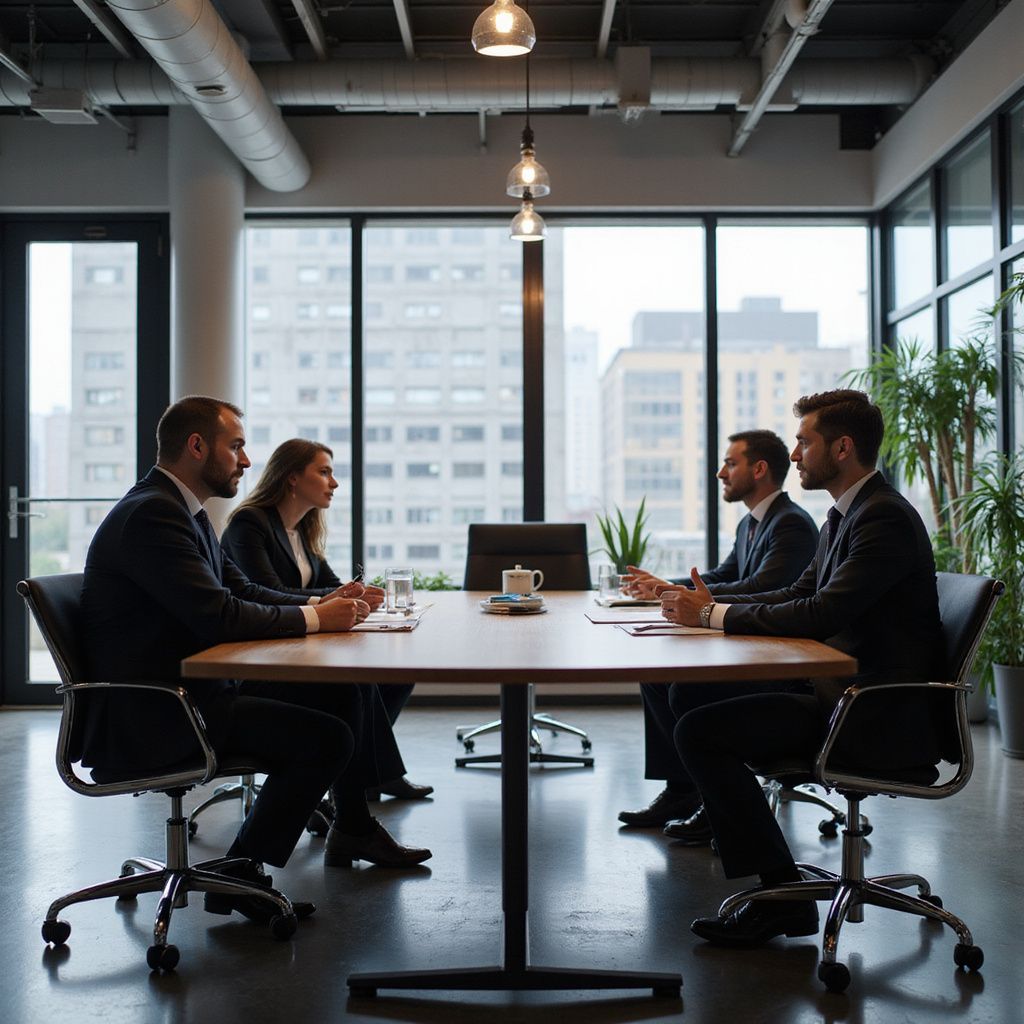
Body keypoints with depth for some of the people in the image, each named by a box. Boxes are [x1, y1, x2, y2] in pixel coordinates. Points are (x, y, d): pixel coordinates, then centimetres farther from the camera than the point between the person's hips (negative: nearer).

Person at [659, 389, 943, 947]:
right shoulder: (846, 513, 15)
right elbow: (801, 594, 17)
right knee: (696, 693, 4)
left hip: (883, 715, -10)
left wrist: (715, 615, -17)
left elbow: (823, 613, -26)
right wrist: (715, 606, 3)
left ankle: (781, 896, -5)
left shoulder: (884, 518, -17)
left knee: (700, 730, -17)